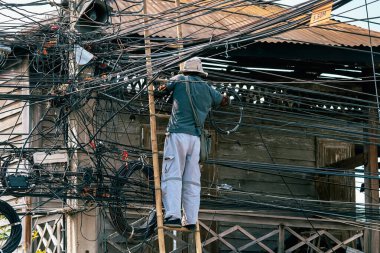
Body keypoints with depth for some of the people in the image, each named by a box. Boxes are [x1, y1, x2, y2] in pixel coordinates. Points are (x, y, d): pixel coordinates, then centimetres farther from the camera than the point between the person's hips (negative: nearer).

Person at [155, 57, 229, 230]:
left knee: (172, 176, -10)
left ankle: (173, 215, -24)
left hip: (177, 133, -4)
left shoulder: (180, 80, 8)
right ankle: (191, 220, -1)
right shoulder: (207, 88, 18)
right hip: (195, 137, 4)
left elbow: (161, 90, 23)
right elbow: (224, 101, 34)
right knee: (192, 180, 5)